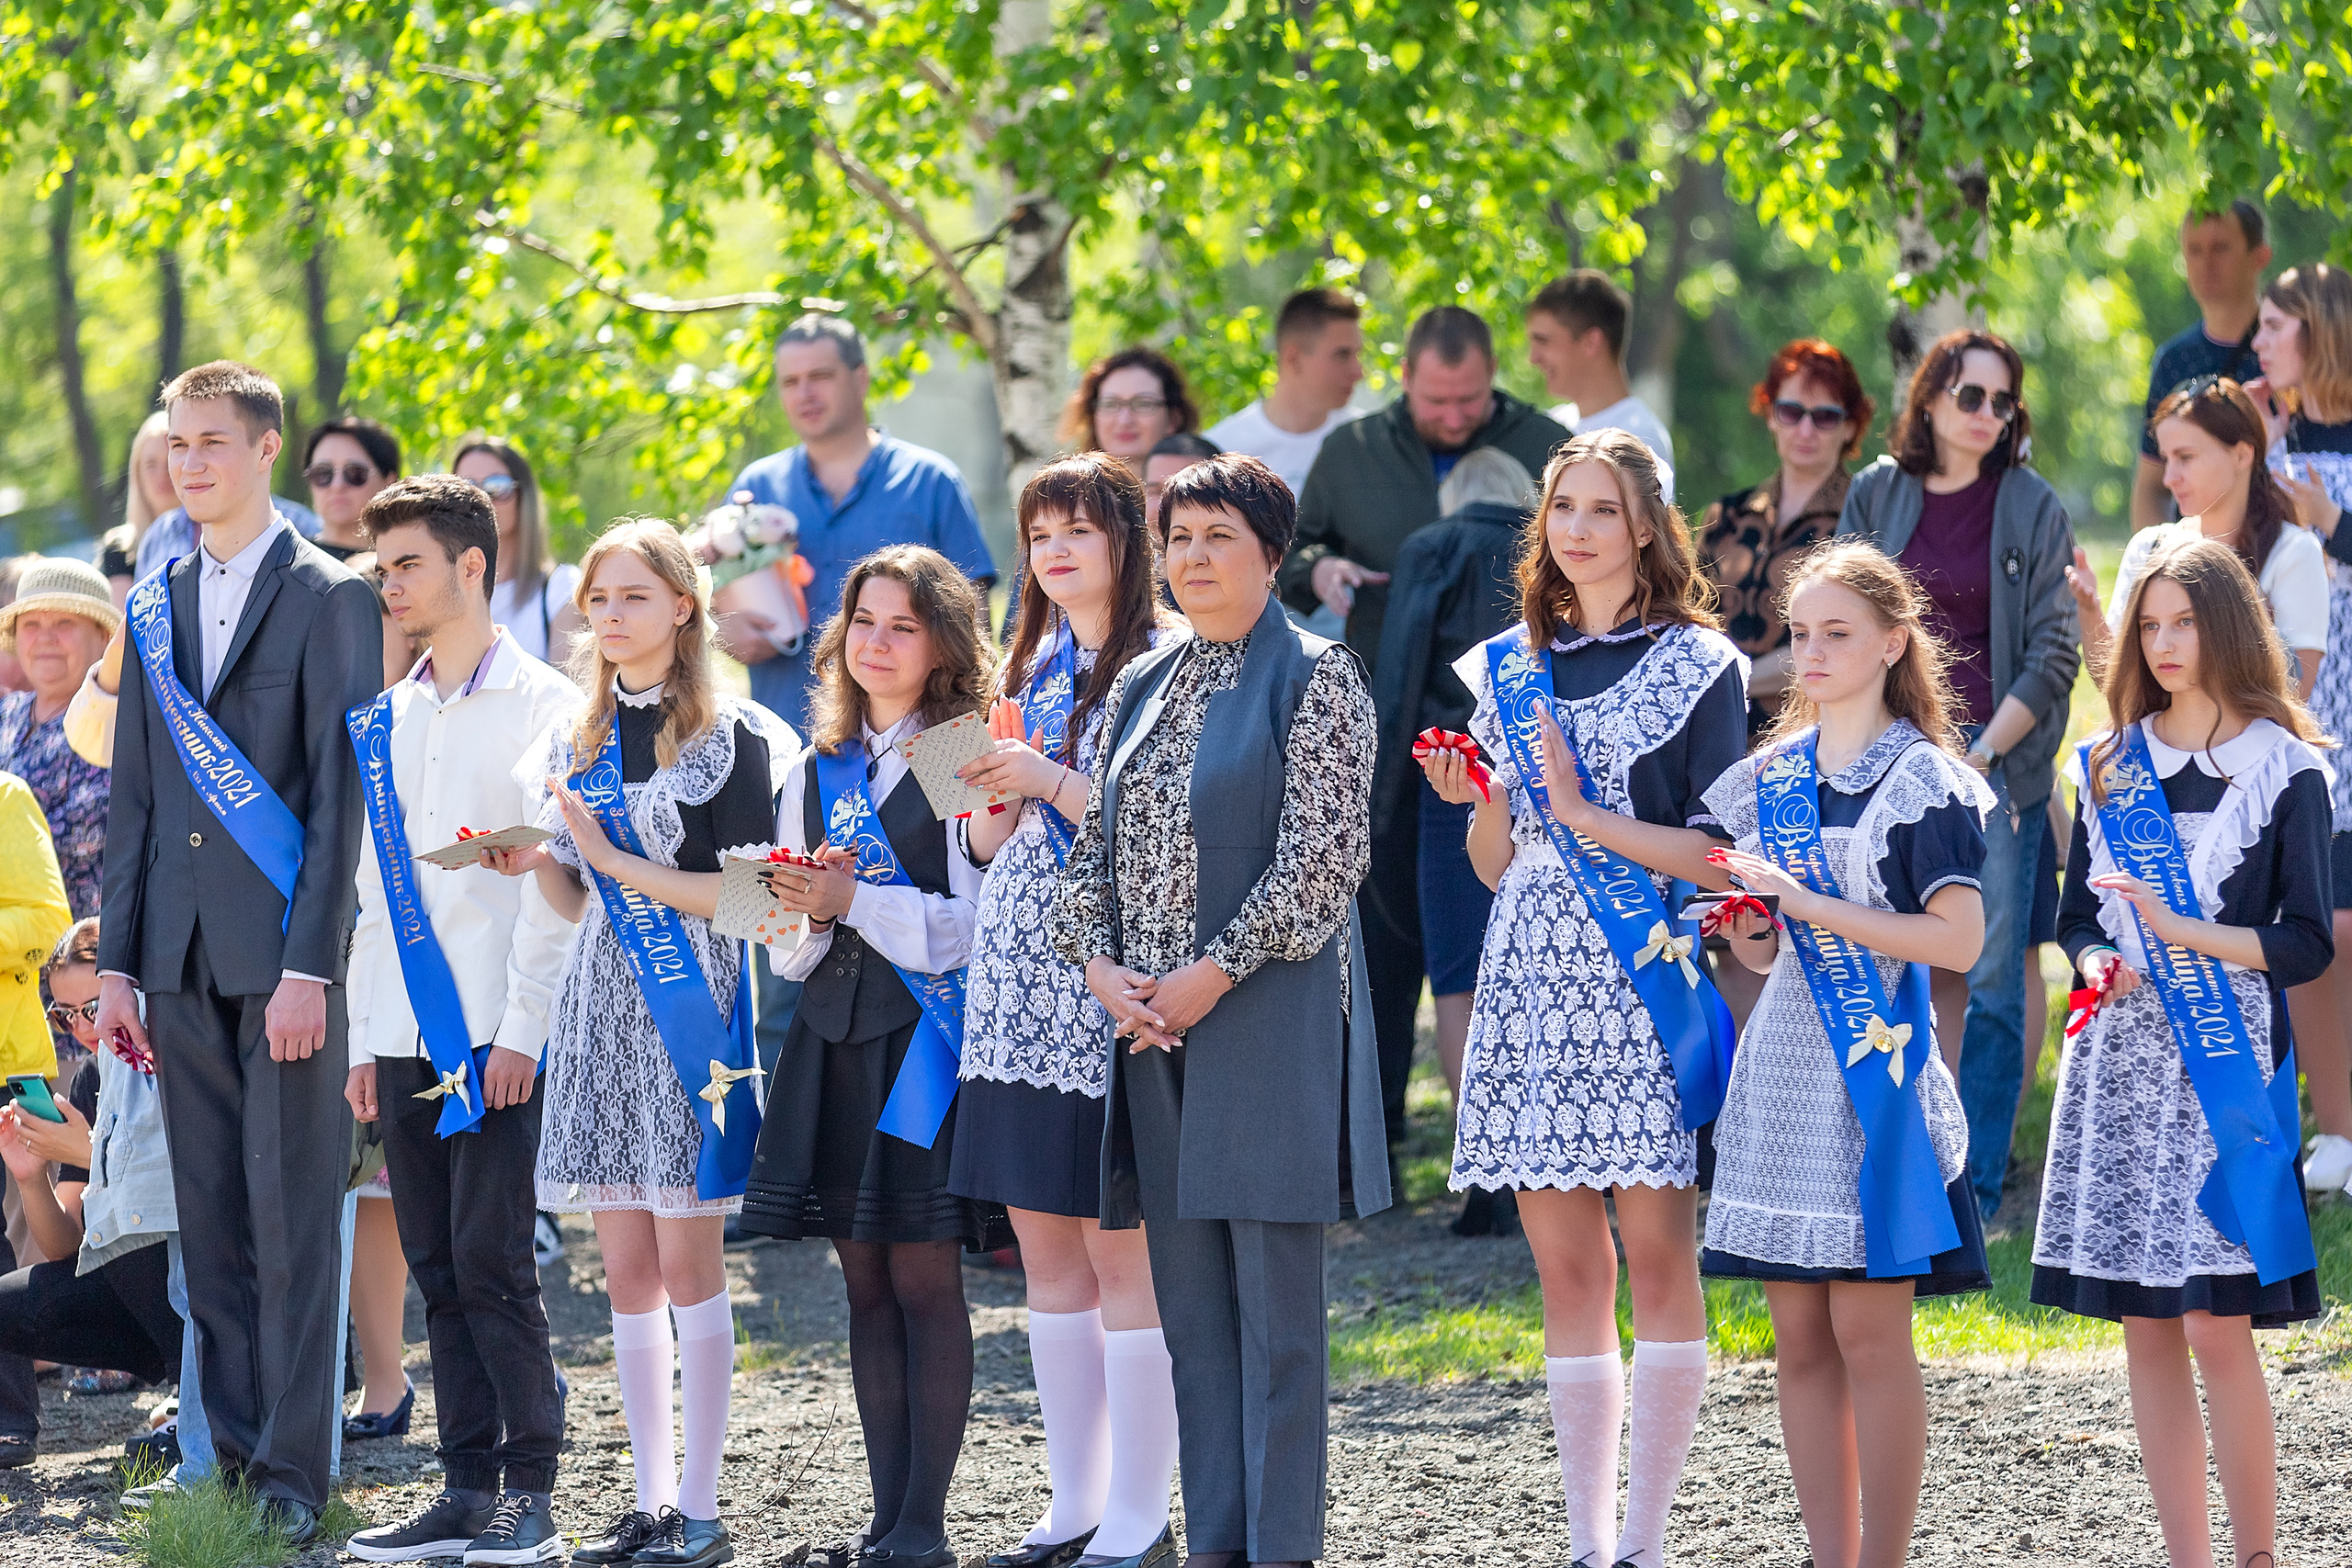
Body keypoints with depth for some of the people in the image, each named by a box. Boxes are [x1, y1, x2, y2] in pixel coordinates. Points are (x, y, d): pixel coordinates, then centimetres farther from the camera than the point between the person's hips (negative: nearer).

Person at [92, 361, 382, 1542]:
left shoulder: (329, 599, -4)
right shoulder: (156, 610, 15)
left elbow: (340, 793, -8)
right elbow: (133, 800, 16)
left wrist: (309, 966, -14)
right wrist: (117, 961, 9)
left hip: (284, 953, -6)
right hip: (182, 958, 6)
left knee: (291, 1219, -5)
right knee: (210, 1221, 7)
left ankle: (293, 1467, -3)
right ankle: (234, 1446, 11)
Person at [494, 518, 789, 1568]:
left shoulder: (730, 735, -4)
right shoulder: (577, 742, 14)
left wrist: (615, 859, -14)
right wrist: (536, 865, -4)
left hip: (690, 1003, -6)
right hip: (600, 999, 6)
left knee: (686, 1258, -6)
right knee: (626, 1268, 5)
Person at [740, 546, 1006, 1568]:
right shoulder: (816, 771, 15)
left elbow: (975, 920, -11)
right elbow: (792, 941, 16)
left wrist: (854, 900, -15)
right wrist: (807, 914, -5)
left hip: (924, 1033, -6)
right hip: (833, 1034, 6)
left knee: (922, 1276, -6)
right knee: (865, 1282, 7)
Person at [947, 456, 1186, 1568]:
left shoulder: (1162, 664, -6)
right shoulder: (1034, 665, 18)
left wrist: (1047, 781, -16)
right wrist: (988, 784, 1)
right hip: (1020, 981, 8)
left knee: (1122, 1246, -7)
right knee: (1045, 1246, 8)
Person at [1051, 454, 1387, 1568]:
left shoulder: (1315, 678, -4)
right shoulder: (1143, 686, 15)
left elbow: (1324, 854, -11)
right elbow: (1095, 843, 15)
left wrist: (1217, 972, -15)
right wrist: (1100, 966, -2)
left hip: (1266, 1011, -6)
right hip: (1149, 1017, 6)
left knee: (1275, 1295, -5)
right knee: (1188, 1296, 7)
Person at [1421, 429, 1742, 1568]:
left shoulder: (1696, 664, 0)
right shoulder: (1509, 669, 15)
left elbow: (1721, 854, -6)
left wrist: (1587, 816, -12)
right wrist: (1476, 800, -1)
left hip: (1643, 977, -5)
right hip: (1533, 980, 5)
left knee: (1657, 1255, -7)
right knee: (1565, 1270, 4)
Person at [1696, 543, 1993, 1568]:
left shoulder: (1925, 780, -5)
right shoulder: (1770, 778, 13)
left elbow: (1958, 939, -15)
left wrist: (1813, 906, -18)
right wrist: (1749, 929, -3)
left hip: (1876, 1064, -6)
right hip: (1783, 1072, 6)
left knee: (1870, 1331, -6)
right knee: (1800, 1338, 6)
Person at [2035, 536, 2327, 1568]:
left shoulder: (2282, 768, 0)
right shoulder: (2109, 765, 14)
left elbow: (2306, 945, -4)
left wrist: (2183, 932, -15)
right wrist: (2097, 964, -4)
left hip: (2224, 1059, -5)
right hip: (2119, 1058, 5)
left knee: (2217, 1323, -11)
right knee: (2145, 1326, 4)